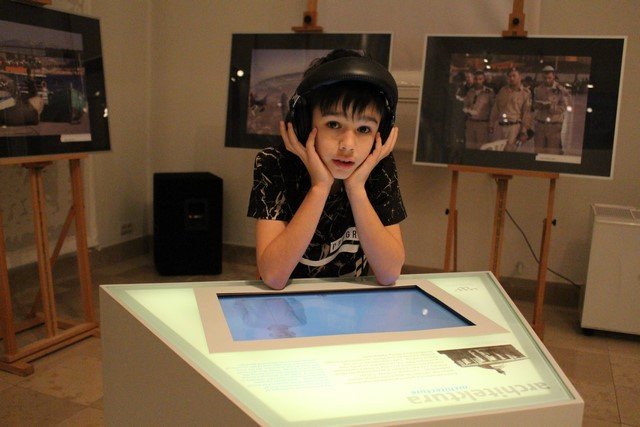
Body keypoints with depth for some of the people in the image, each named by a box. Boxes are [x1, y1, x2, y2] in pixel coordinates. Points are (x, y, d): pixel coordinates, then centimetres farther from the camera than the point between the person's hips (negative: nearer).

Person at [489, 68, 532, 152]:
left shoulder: (525, 93, 1)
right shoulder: (502, 91, 15)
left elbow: (527, 113, -3)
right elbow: (495, 109, 17)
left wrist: (524, 132, -8)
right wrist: (491, 124, 12)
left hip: (514, 127, -4)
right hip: (499, 126, 5)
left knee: (509, 151, -8)